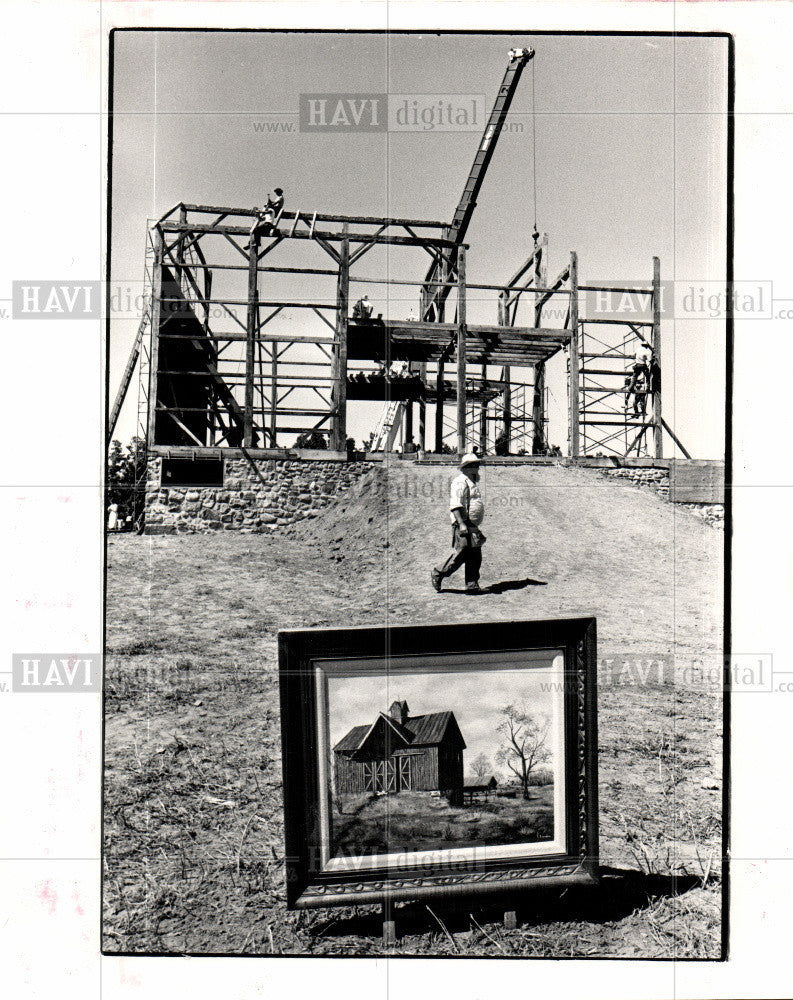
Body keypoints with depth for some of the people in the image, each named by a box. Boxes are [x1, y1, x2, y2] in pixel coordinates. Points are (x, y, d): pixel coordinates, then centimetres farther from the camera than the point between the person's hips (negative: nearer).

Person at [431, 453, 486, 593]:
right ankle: (438, 573, 6)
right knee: (460, 553, -10)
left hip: (472, 526, 10)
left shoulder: (472, 483, 22)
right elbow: (455, 504, -19)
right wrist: (461, 524, -26)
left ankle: (472, 584, 10)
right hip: (463, 525, -10)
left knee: (475, 556, 6)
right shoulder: (460, 482, -10)